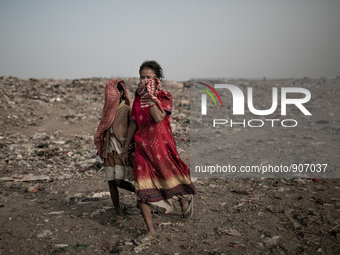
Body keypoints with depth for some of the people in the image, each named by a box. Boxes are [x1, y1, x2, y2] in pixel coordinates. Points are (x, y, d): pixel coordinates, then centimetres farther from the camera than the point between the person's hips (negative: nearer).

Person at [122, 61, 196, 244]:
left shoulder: (165, 97, -4)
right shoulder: (138, 98, 9)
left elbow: (158, 117, -23)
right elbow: (133, 124, 15)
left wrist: (150, 96, -20)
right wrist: (126, 148, 16)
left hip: (161, 146, -3)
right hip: (142, 147, 4)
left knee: (170, 178, 6)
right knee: (141, 191, -3)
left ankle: (184, 198, 43)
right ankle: (151, 231, 7)